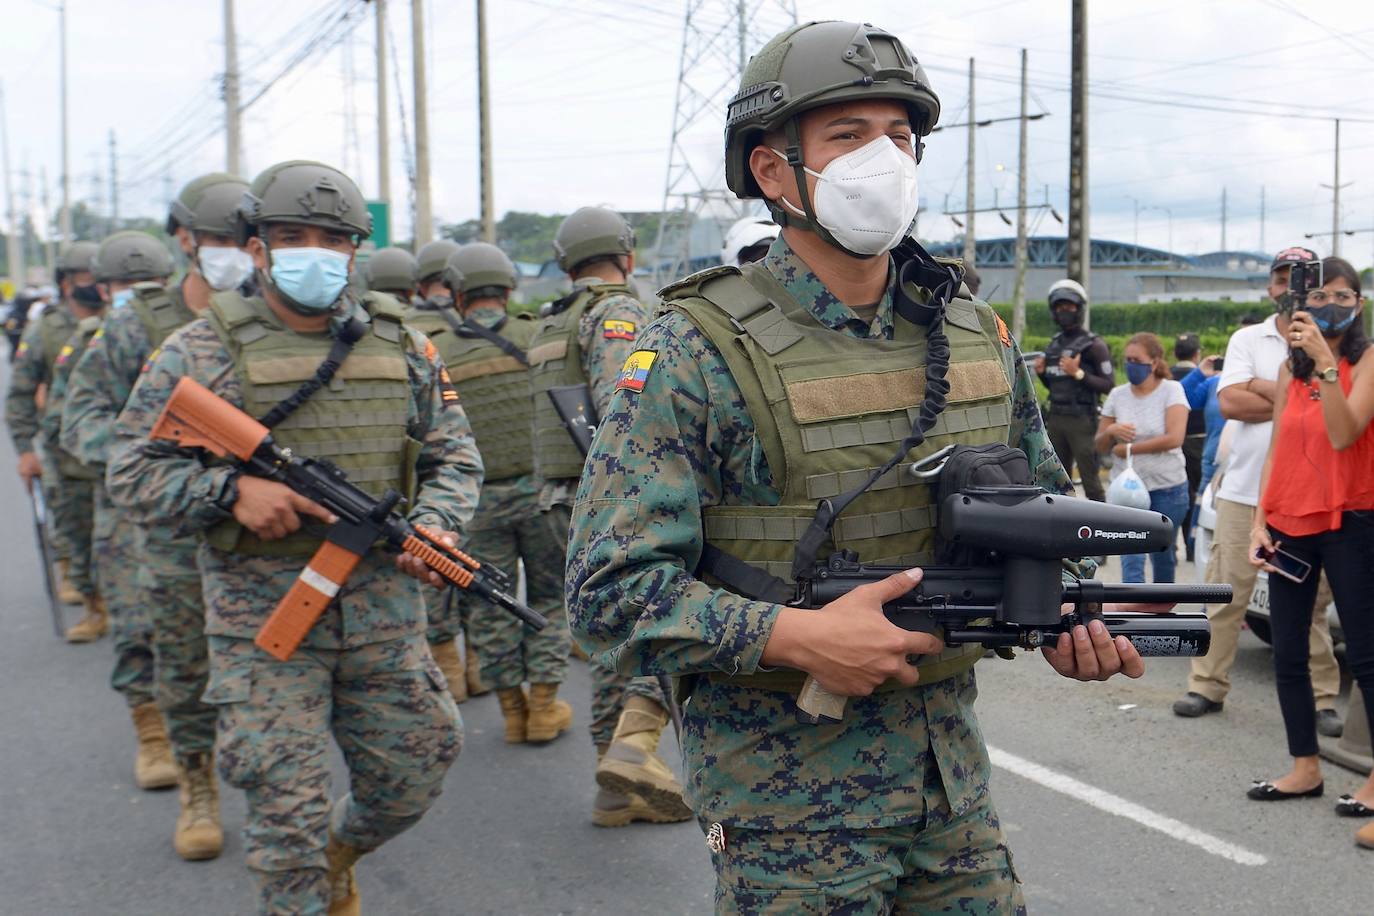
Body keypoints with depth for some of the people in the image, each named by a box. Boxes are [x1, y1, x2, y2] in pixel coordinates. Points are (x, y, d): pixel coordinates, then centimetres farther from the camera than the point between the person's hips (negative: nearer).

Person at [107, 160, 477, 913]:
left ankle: (337, 853, 45)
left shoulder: (402, 348, 7)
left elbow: (454, 458, 11)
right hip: (264, 619, -3)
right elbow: (133, 472, -3)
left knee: (409, 781, 14)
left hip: (385, 611, 4)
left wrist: (434, 525, -9)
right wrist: (232, 489, -19)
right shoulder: (202, 351, -3)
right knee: (286, 806, -1)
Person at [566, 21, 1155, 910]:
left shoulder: (979, 336, 5)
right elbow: (611, 590, -16)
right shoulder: (694, 356, -13)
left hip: (954, 779, 6)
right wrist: (799, 637, -25)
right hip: (787, 798, -5)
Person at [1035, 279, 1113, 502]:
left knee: (1090, 479, -7)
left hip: (1081, 419, -7)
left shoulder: (1093, 345, -5)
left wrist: (1078, 373, -20)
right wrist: (1042, 373, 6)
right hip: (1055, 418, 7)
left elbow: (1108, 385, -12)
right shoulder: (1054, 343, 16)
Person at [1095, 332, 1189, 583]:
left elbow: (1174, 438, -19)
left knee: (1163, 556, 13)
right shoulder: (1117, 395, 3)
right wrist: (1111, 431, -15)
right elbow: (1100, 446, 8)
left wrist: (1128, 449, -14)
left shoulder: (1171, 390, -6)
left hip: (1167, 488, -2)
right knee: (1131, 559, -9)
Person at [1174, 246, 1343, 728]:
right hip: (1245, 489, 1)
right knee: (1226, 592, 4)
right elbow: (1229, 402, -5)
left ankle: (1322, 698, 12)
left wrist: (1260, 388, -11)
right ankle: (1207, 685, 13)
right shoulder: (1247, 339, 9)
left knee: (1311, 601, 4)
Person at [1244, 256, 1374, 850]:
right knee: (1287, 653, 9)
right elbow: (1277, 449, 12)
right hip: (1289, 521, 6)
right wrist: (1259, 521, 5)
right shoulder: (1291, 367, 11)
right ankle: (1305, 768, 22)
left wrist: (1325, 361, -25)